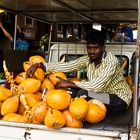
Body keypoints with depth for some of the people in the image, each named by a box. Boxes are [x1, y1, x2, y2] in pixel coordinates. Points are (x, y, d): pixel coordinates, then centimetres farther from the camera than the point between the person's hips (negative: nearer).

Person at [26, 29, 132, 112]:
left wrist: (69, 83, -27)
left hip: (119, 100, -7)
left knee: (83, 93, -26)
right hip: (104, 95, 7)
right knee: (74, 89, -8)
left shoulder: (111, 61, -24)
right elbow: (66, 66, -10)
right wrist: (39, 65, -20)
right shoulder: (88, 59, -4)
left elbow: (97, 86, -33)